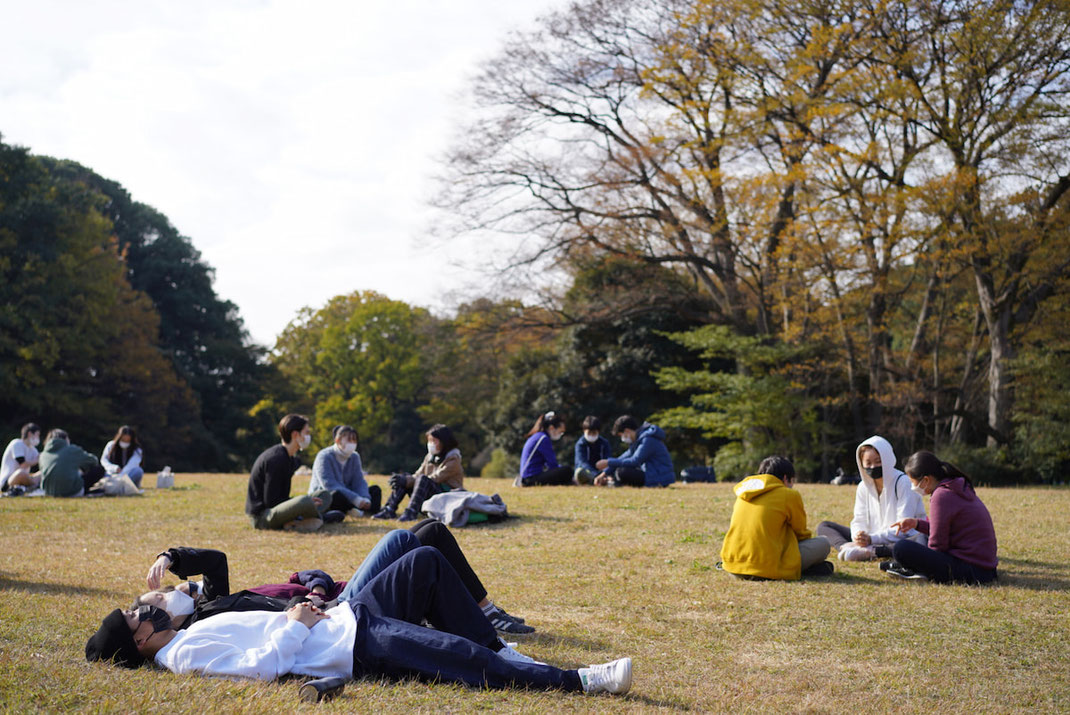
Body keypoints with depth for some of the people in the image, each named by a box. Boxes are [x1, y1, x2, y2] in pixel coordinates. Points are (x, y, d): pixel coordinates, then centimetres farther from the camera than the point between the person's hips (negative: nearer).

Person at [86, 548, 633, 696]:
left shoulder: (192, 634, 19)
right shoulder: (185, 653, -11)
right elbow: (263, 665, -25)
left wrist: (298, 615, 8)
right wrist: (295, 623, -13)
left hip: (344, 617, 10)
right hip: (354, 649, -10)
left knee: (427, 560, 4)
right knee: (459, 654, -25)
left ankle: (498, 651, 8)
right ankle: (576, 681, -22)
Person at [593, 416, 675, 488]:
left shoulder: (648, 440, -18)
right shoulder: (639, 439, 15)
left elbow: (634, 462, -26)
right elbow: (624, 458, 15)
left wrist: (608, 462, -22)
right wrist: (604, 473, 7)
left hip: (659, 479, -11)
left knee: (621, 472, -27)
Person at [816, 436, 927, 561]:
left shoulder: (903, 483, -10)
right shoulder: (863, 487, 8)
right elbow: (859, 520, 5)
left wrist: (872, 539, -27)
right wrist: (858, 536, -20)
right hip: (872, 539, 6)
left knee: (921, 539, -41)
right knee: (824, 526, -1)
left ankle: (868, 551, -44)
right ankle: (846, 546, -33)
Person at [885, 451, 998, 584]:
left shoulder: (941, 496, -17)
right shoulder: (962, 487, 12)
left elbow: (937, 545, -13)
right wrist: (917, 523, 17)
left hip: (969, 570, -10)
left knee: (901, 548, -21)